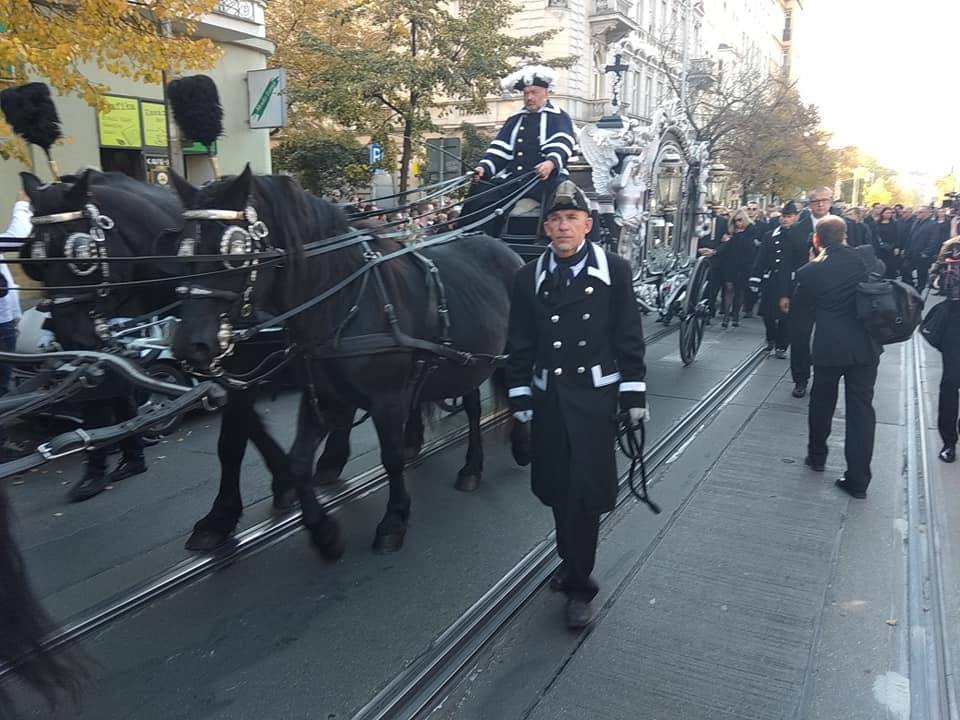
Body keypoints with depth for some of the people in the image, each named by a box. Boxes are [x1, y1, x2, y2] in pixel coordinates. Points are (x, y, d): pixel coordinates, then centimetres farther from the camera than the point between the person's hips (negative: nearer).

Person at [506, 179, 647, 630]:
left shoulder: (614, 271, -2)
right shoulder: (529, 278, 4)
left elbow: (629, 339, -1)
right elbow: (520, 345, 7)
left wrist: (634, 396, -3)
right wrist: (520, 398, 4)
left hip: (594, 398, -3)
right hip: (547, 398, 3)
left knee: (584, 492, -4)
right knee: (557, 490, 13)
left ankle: (579, 584, 12)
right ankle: (572, 563, 36)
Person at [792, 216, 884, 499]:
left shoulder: (810, 272, -10)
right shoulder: (867, 255, -3)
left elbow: (800, 313, -1)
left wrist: (804, 339, 14)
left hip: (829, 347, -2)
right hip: (867, 345, 2)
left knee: (822, 401, 21)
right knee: (861, 408, 6)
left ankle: (817, 455, 38)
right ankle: (858, 480, 7)